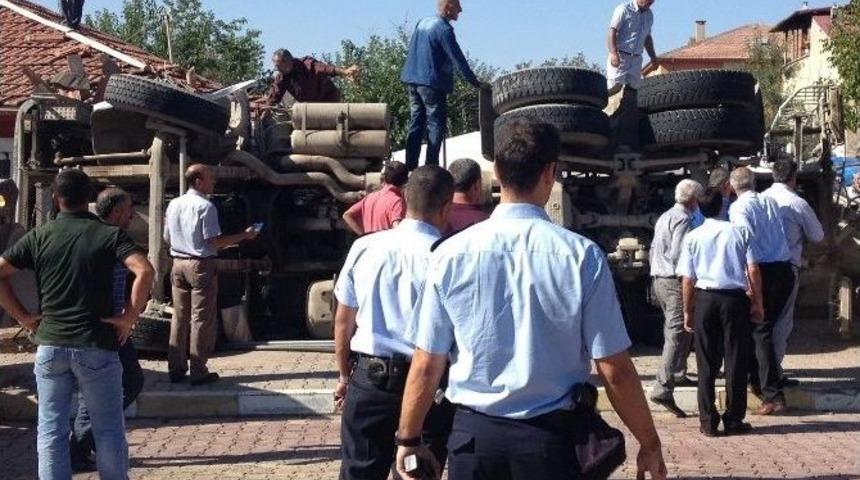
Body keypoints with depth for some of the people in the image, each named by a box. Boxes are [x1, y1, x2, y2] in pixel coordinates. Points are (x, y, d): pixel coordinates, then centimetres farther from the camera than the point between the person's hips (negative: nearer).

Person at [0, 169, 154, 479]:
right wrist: (129, 318, -10)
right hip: (97, 347, -2)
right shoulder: (110, 235, -3)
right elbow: (144, 271, -18)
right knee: (109, 430, 8)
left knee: (51, 430, 8)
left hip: (50, 345, 2)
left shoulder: (39, 236, 5)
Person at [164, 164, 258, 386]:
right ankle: (198, 372, 1)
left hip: (178, 263, 7)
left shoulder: (174, 204, 8)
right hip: (201, 265, -7)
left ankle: (176, 369, 15)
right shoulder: (205, 206, -13)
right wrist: (244, 235, -8)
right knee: (201, 319, -1)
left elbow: (167, 238, 13)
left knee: (179, 317, 11)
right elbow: (214, 241, -16)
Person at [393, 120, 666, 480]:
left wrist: (408, 438, 12)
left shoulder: (451, 253, -8)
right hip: (551, 435, -1)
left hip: (474, 433, 1)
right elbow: (614, 370, -9)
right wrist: (649, 443, 6)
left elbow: (426, 366, -3)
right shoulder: (582, 255, -11)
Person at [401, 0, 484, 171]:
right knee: (436, 125, -3)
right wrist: (474, 81, -9)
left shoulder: (422, 22, 13)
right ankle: (431, 167, -6)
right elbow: (457, 57, -14)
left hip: (412, 80, 8)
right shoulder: (444, 28, -13)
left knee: (416, 123, 10)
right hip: (432, 83, -8)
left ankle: (410, 165, 10)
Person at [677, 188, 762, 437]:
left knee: (707, 363, 6)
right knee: (736, 361, 7)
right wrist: (757, 303, 6)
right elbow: (753, 271, -2)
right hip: (735, 298, -1)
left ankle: (708, 421, 8)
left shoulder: (693, 237, 2)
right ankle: (734, 420, 10)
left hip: (705, 299, 1)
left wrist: (688, 311, 9)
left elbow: (688, 279, 1)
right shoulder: (739, 232, 1)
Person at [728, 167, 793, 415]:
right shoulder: (770, 202, 13)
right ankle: (758, 380, 31)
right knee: (766, 327, 19)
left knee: (760, 332, 1)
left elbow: (748, 241, -16)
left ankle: (773, 395, -4)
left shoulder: (738, 208, -6)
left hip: (764, 272, -6)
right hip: (785, 270, 6)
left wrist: (752, 274, -20)